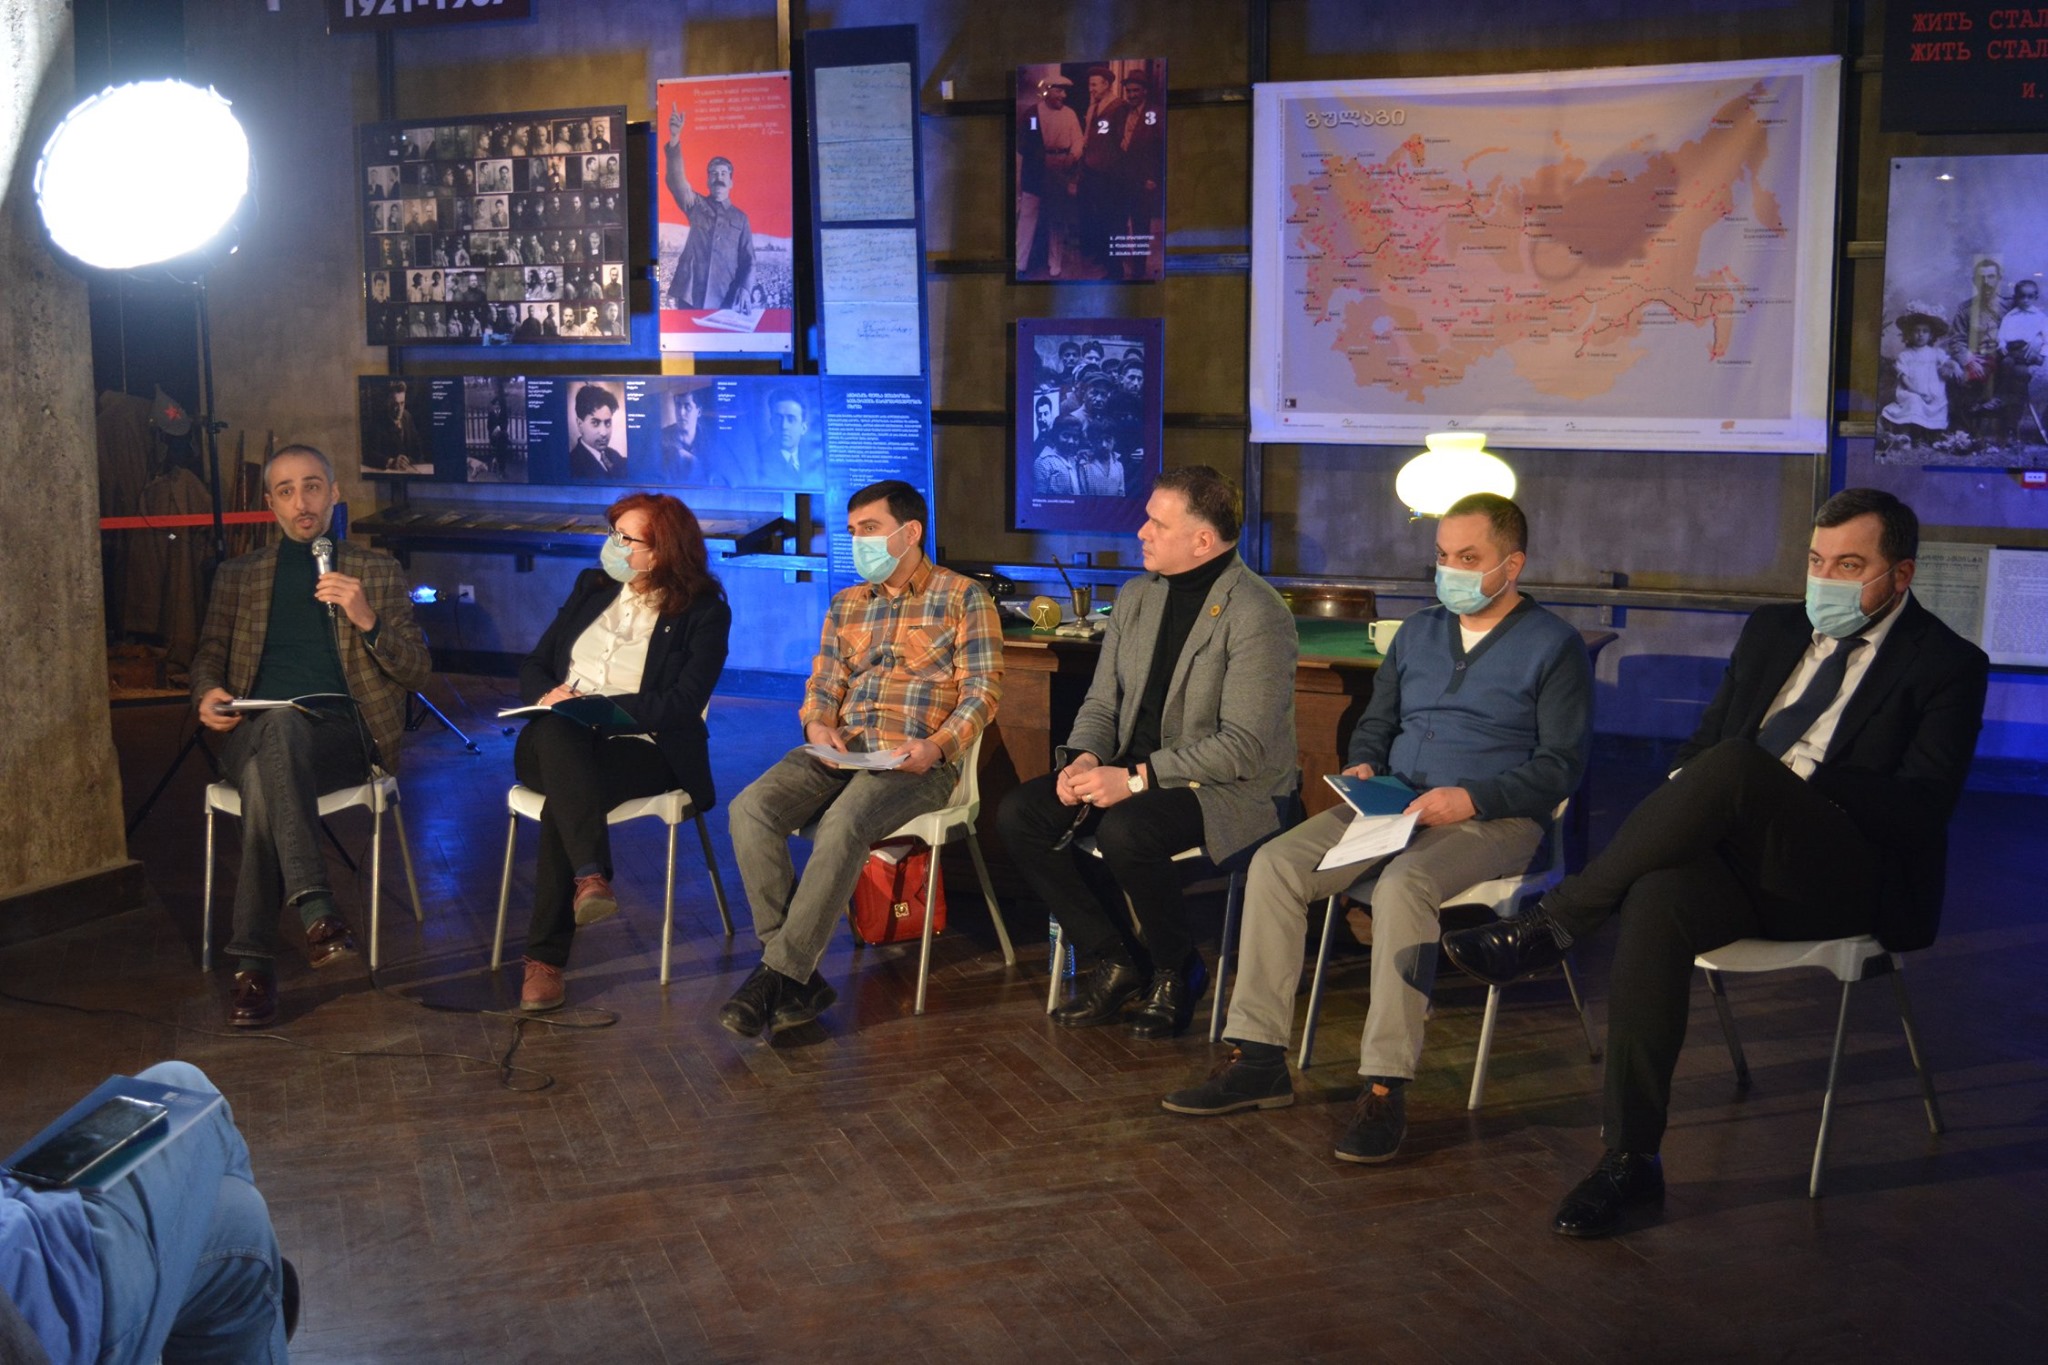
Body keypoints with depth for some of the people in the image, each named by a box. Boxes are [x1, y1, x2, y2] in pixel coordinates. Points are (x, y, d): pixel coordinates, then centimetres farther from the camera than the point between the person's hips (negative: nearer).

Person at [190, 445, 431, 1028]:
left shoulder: (378, 573, 16)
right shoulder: (238, 576, 23)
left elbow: (417, 673, 10)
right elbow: (209, 654, 24)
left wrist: (367, 621, -9)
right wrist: (208, 692, -1)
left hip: (342, 737, -2)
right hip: (254, 734, 2)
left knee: (266, 780, -37)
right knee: (280, 718, -38)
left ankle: (254, 963, -36)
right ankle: (315, 907, -43)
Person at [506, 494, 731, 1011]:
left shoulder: (704, 613, 4)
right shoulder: (592, 588, 20)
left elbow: (681, 705, -9)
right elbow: (534, 666, 19)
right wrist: (548, 697, -6)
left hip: (639, 747, -3)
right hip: (557, 744, 4)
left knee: (563, 798, -36)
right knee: (555, 731, -36)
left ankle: (546, 959, -38)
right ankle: (591, 876, -53)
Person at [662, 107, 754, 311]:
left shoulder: (740, 218, 18)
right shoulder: (696, 206, 15)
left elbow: (748, 260, 13)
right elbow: (675, 179, -3)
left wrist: (743, 287, -8)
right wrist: (675, 139, -18)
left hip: (725, 300, 1)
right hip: (691, 296, -1)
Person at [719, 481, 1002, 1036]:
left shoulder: (962, 596, 5)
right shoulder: (846, 604, 23)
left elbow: (983, 689, -2)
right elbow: (823, 684, 21)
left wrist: (937, 746, -18)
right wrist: (818, 725, -3)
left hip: (918, 760, -5)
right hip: (840, 750, 6)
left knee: (843, 824, -36)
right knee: (751, 809, -23)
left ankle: (780, 974, -27)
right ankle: (798, 979, -23)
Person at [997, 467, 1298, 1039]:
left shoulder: (1257, 615, -17)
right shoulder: (1136, 597, 8)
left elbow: (1245, 746, -22)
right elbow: (1101, 702, 14)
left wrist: (1136, 778, -24)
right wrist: (1084, 758, -9)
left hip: (1231, 788, -8)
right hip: (1133, 772, 8)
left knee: (1124, 831, -35)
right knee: (1019, 814, -10)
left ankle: (1177, 971, -7)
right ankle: (1113, 960, 1)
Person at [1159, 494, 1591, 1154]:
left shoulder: (1553, 647, 1)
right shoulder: (1418, 632, 20)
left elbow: (1562, 764, -6)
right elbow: (1376, 722, 28)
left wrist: (1473, 798, -18)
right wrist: (1360, 765, 5)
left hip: (1494, 820, -6)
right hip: (1394, 804, 6)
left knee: (1403, 887, -37)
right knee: (1275, 863, -17)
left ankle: (1385, 1089, -34)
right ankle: (1258, 1061, -16)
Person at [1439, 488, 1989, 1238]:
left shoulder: (1947, 665, 3)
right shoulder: (1772, 630, 21)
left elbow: (1921, 805, -7)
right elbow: (1702, 738, 22)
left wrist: (1793, 787, -16)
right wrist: (1680, 804, -1)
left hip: (1855, 877, -4)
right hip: (1742, 860, 5)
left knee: (1735, 765, -34)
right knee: (1659, 900, -33)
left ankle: (1549, 926, -26)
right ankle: (1629, 1161, -27)